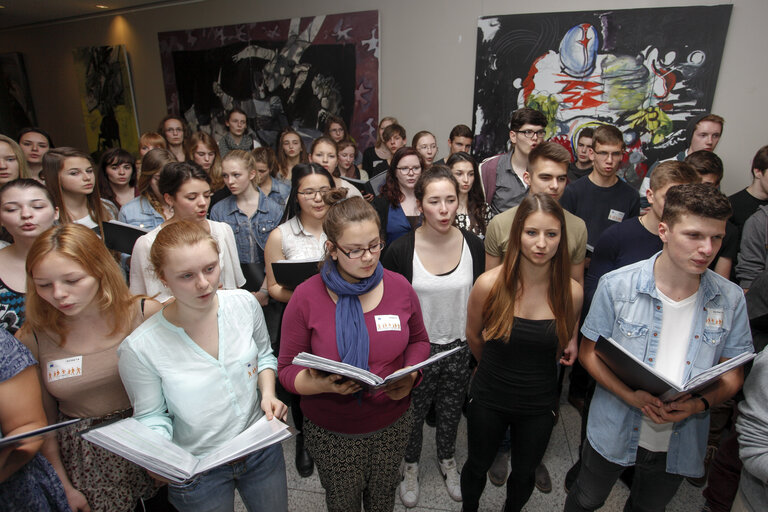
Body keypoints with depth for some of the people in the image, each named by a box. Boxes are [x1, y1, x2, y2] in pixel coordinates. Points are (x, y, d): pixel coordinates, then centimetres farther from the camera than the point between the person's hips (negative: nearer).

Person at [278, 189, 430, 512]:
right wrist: (324, 384, -29)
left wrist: (410, 376, -12)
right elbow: (288, 368, -10)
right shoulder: (306, 298, -16)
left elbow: (419, 340, 7)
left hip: (392, 425, 2)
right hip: (332, 433, -2)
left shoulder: (399, 287, -8)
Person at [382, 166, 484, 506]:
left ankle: (447, 460, 52)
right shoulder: (400, 250, -16)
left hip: (459, 348, 2)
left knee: (451, 412, 23)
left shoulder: (473, 246, -9)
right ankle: (411, 466, 48)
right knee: (413, 414, 18)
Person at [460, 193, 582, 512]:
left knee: (524, 475, 24)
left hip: (539, 405, 2)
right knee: (477, 467, 22)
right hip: (489, 399, -1)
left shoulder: (571, 292, -16)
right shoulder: (490, 284, -21)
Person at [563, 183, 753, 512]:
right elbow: (589, 352, -10)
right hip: (614, 433, -2)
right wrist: (631, 396, -25)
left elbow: (731, 375, 0)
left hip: (680, 443, 2)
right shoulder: (616, 286, -18)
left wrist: (699, 403, -21)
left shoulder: (731, 299, -9)